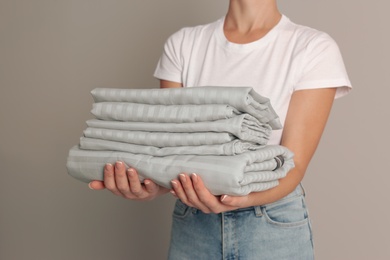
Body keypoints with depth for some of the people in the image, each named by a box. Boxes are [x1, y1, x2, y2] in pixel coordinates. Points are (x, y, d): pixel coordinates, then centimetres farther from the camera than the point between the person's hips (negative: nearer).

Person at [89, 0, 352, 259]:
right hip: (191, 226, 3)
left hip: (274, 228, -2)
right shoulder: (183, 44, -2)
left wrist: (244, 198, -35)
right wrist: (151, 185, -29)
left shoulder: (315, 49, -11)